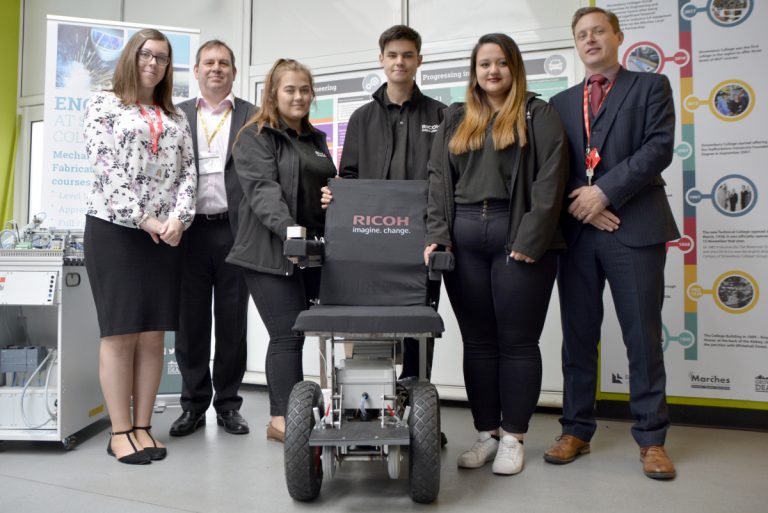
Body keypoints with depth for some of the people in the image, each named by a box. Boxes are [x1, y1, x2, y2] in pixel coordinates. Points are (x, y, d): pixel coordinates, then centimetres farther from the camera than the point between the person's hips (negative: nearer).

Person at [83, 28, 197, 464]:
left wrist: (178, 218, -8)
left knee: (154, 335, 3)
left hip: (166, 234, 4)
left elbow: (188, 172, 9)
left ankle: (143, 427, 13)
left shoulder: (176, 117, 17)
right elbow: (105, 167, -7)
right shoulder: (104, 104, 5)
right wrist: (143, 219, -14)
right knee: (120, 333, -2)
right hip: (115, 228, -4)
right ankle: (120, 432, 7)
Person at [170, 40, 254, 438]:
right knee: (190, 321, 7)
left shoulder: (253, 118, 7)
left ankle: (228, 404, 19)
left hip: (235, 231, -1)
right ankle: (194, 404, 20)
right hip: (190, 231, 2)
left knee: (232, 322, 6)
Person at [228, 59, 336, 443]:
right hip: (271, 252, -6)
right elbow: (263, 188, -16)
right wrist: (288, 228, -30)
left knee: (289, 335, 8)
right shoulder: (255, 137, -1)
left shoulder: (316, 139, 22)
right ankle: (288, 420, 3)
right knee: (288, 334, -7)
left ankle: (280, 418, 18)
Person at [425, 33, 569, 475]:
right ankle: (487, 433, 20)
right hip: (464, 240, 4)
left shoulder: (539, 115, 6)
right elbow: (438, 178, 10)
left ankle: (513, 437, 16)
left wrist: (530, 240, -14)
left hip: (518, 239, -3)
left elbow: (550, 179, -5)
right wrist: (437, 235, -2)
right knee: (478, 342, 8)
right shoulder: (456, 120, 17)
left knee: (517, 341, 2)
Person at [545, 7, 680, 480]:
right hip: (577, 231, 3)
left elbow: (659, 148, -5)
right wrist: (579, 203, -7)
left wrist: (604, 191, -14)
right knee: (578, 335, 6)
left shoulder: (651, 86, 9)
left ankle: (651, 439, 13)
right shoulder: (561, 103, 18)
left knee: (643, 336, 1)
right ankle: (576, 431, 17)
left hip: (635, 227, -3)